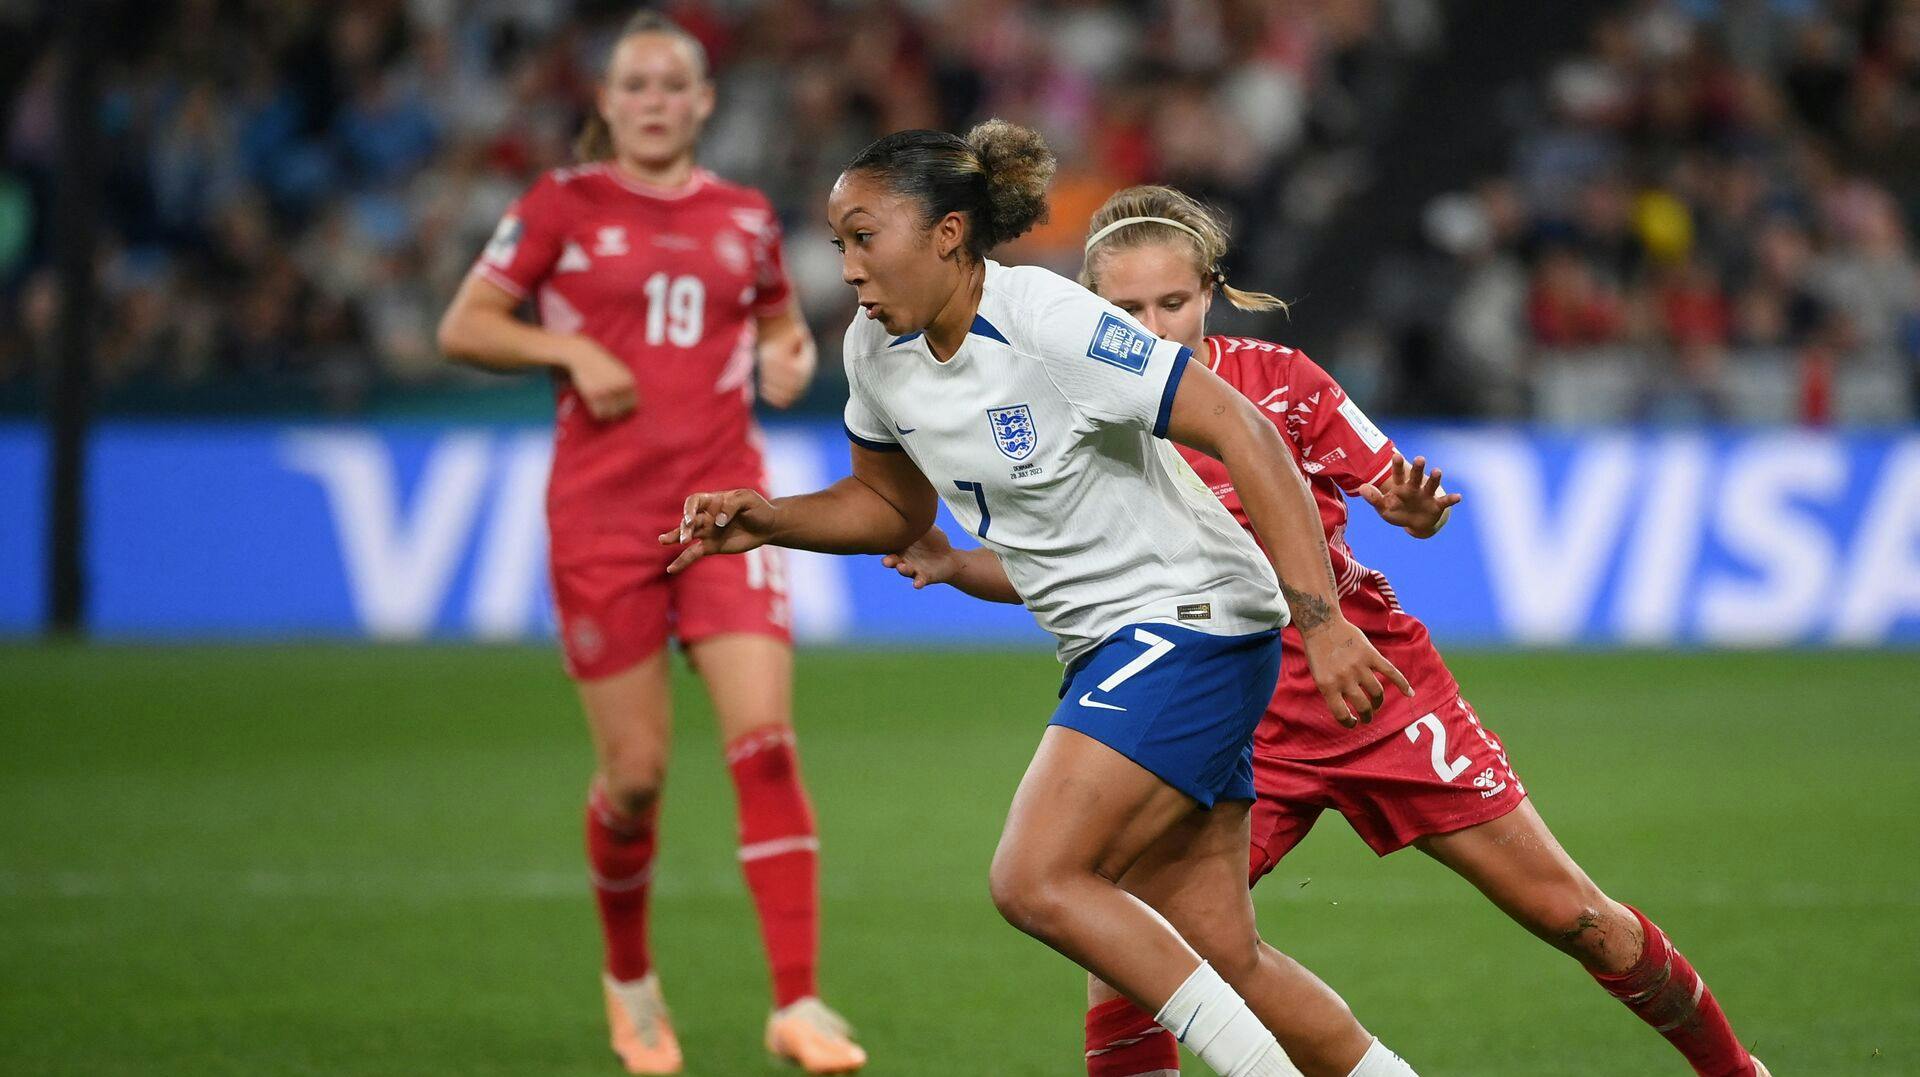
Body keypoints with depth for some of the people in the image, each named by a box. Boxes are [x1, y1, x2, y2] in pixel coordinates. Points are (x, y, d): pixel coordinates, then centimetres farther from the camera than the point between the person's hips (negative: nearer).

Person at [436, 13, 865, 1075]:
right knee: (636, 769, 1)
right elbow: (464, 325, 4)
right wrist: (571, 351, -12)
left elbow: (781, 322, 26)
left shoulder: (744, 217, 10)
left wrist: (789, 358, 3)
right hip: (602, 512, -2)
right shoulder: (564, 204, 2)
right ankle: (629, 982, 27)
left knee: (765, 741, -14)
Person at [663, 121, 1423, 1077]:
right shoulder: (876, 352, 3)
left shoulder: (1049, 321, -20)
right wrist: (767, 520, 2)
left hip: (1190, 621, -8)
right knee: (1217, 960, 3)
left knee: (1036, 881, -19)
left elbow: (1240, 432, -23)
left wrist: (1322, 619, -28)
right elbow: (893, 506, 21)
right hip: (1107, 651, 8)